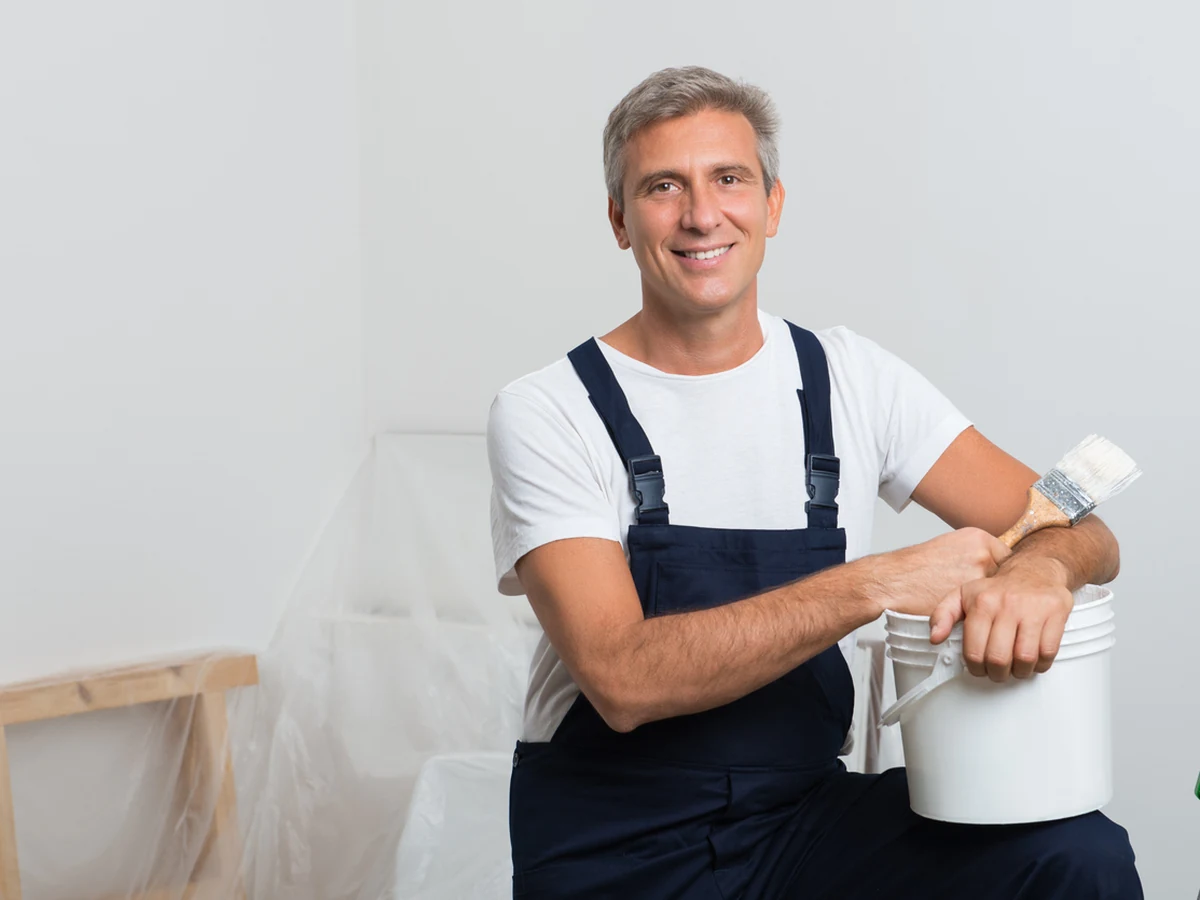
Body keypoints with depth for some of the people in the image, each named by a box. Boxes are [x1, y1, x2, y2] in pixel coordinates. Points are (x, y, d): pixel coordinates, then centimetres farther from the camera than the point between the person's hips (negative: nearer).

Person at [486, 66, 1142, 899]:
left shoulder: (851, 381, 3)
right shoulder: (546, 414, -7)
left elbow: (1082, 533, 0)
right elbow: (623, 681, -19)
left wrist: (1039, 567, -25)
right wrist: (873, 585, -24)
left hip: (807, 815, 3)